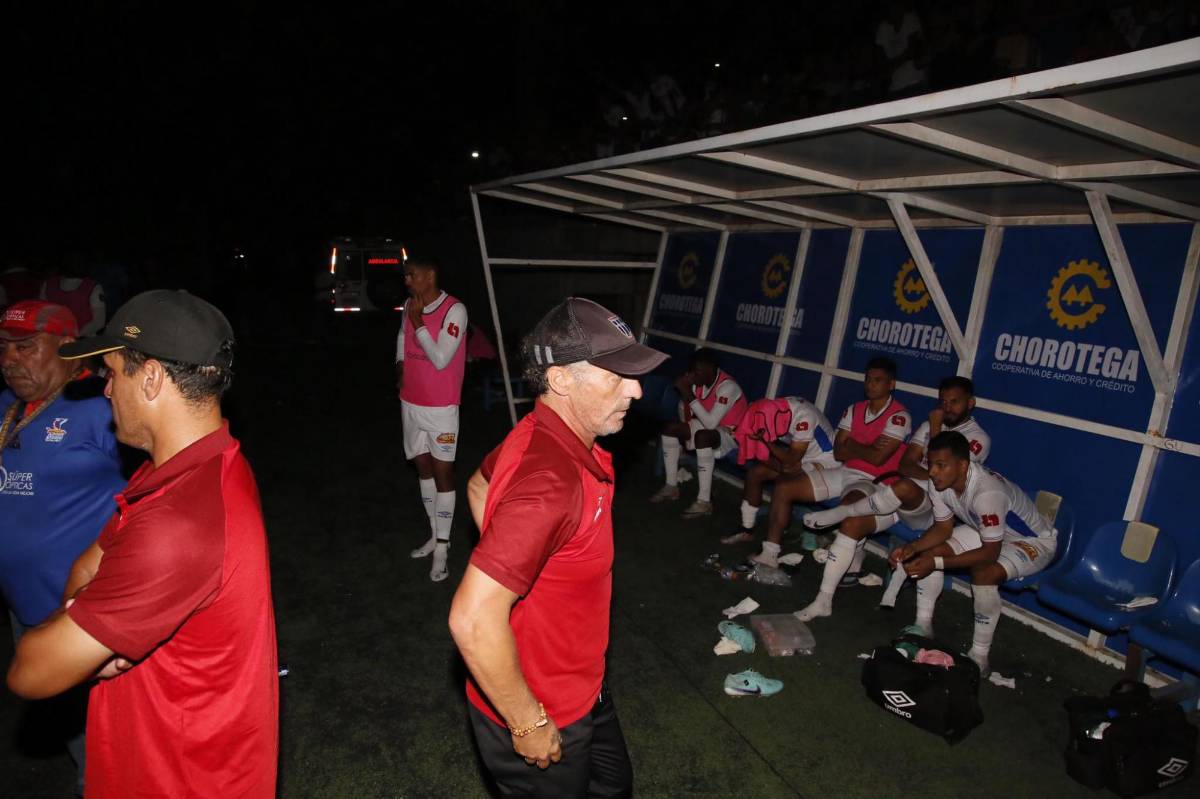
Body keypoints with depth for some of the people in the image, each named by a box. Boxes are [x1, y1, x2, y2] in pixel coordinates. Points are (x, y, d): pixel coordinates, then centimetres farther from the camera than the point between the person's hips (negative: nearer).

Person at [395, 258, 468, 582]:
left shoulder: (454, 310, -15)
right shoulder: (409, 306, 4)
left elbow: (441, 359, -20)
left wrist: (418, 321, -16)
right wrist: (400, 364, 12)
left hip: (440, 408, -7)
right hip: (411, 403, 7)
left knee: (442, 472, -4)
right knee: (423, 467, 13)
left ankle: (442, 548, 2)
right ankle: (435, 536, 26)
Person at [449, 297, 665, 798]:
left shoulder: (542, 436, -5)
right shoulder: (549, 483, -36)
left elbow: (479, 487, 13)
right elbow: (473, 620, -37)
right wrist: (529, 724, -24)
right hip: (542, 716, -9)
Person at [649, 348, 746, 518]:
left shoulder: (727, 386, -27)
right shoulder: (699, 382, -4)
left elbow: (711, 423, -36)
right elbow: (685, 419, 2)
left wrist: (690, 396, -35)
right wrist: (684, 393, -15)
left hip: (729, 434, -8)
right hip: (708, 427, 9)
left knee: (702, 436, -38)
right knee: (670, 427, -3)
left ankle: (704, 501, -33)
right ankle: (671, 487, 4)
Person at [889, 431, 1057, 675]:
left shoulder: (987, 491, -40)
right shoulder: (940, 482, -18)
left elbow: (990, 553, -35)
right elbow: (943, 527, -4)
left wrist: (937, 563, -37)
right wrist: (912, 547, -21)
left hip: (1034, 540, -8)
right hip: (985, 531, 8)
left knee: (983, 572, -33)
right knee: (931, 550, -8)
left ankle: (979, 657, -18)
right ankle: (923, 628, 7)